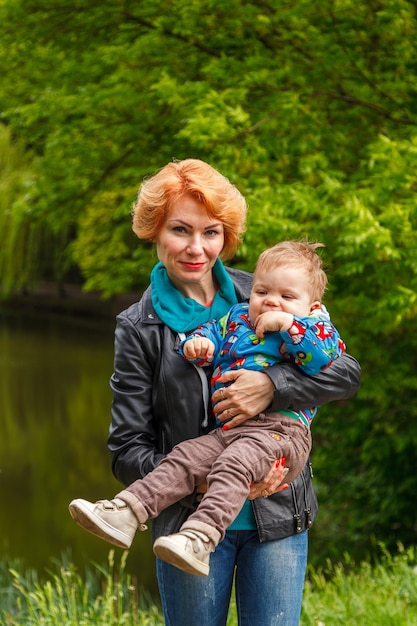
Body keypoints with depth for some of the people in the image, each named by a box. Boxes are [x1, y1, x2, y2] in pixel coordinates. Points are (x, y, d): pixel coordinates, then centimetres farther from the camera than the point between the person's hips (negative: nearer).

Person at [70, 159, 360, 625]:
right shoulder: (139, 328, -2)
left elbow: (345, 372, -1)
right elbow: (128, 450, -4)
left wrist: (272, 385, -19)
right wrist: (201, 480, -22)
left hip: (277, 517, 2)